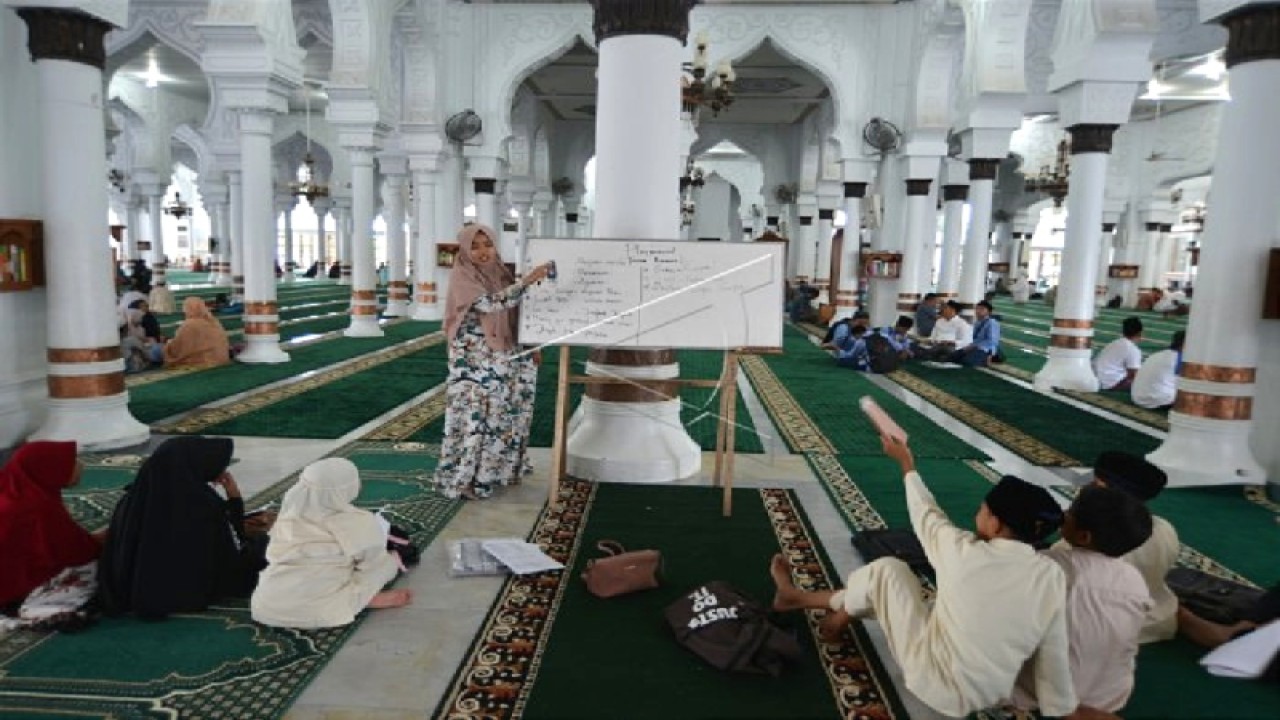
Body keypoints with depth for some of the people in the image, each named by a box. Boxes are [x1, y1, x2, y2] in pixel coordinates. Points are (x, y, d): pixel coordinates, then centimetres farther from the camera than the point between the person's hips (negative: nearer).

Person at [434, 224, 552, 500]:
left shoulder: (500, 274, 9)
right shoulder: (462, 278, -11)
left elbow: (514, 314, 17)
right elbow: (491, 303, -26)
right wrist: (527, 280, -33)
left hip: (502, 359, 7)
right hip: (473, 361, -7)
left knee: (500, 416, 12)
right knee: (474, 417, -5)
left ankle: (495, 469, 27)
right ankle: (463, 478, 7)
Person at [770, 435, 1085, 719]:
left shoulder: (964, 553, -22)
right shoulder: (1052, 577, -14)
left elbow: (926, 514, -2)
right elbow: (1054, 658, -6)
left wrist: (906, 462, 14)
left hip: (935, 685, -5)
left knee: (887, 570, 5)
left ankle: (838, 620, 33)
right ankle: (798, 597, 36)